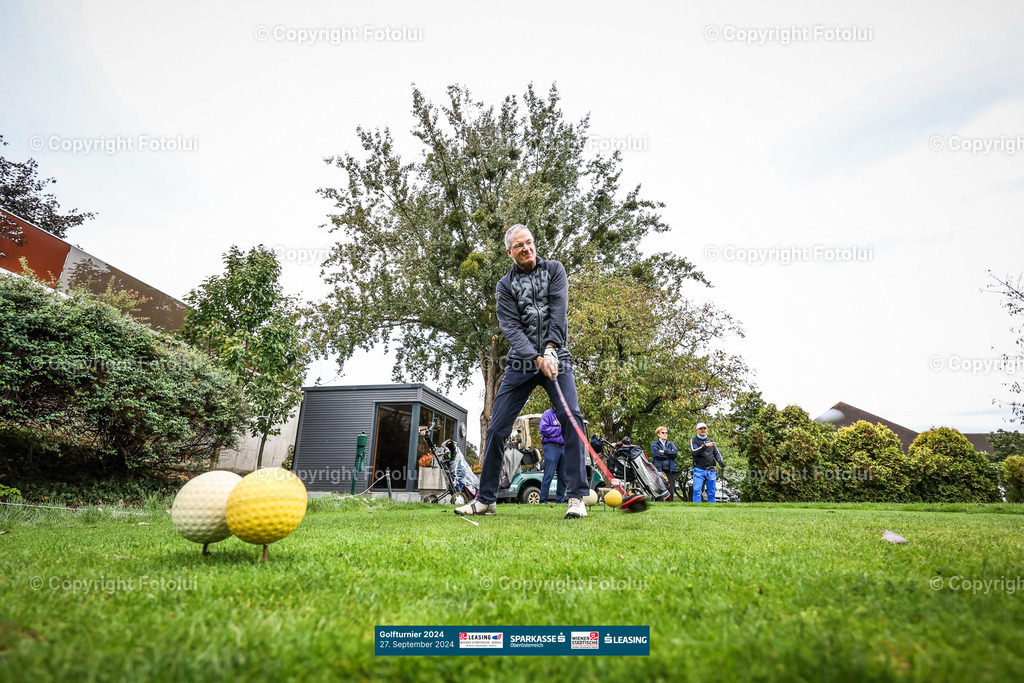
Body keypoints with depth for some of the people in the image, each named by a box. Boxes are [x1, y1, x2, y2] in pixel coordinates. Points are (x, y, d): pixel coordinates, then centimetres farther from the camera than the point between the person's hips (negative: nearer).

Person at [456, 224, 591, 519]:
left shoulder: (554, 270, 7)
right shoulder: (506, 284, 6)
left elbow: (558, 309, -8)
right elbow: (510, 327, -7)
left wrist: (551, 347, -23)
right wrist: (536, 358, -21)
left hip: (555, 356, -1)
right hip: (521, 362, 1)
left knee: (571, 417, -20)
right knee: (497, 428, -1)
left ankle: (577, 497, -12)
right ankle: (485, 499, 12)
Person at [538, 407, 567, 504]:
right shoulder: (547, 414, 1)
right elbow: (543, 429, -12)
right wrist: (559, 430, -6)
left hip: (563, 447, 6)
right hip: (551, 446, -6)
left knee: (563, 476, 7)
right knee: (549, 475, -9)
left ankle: (560, 500, 15)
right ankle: (543, 501, -5)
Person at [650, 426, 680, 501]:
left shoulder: (670, 444, 21)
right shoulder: (654, 444, 9)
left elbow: (676, 452, 2)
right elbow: (656, 454, -9)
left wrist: (664, 451, -4)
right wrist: (670, 454, -1)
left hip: (671, 469, 4)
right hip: (659, 470, -4)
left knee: (671, 490, 0)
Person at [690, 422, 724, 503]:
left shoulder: (710, 441, 20)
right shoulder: (693, 440, 6)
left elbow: (717, 453, 14)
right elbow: (695, 451, -11)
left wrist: (720, 461, -6)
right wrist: (705, 446, -24)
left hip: (711, 470, 4)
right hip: (699, 470, -4)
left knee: (711, 492, 5)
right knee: (697, 491, -12)